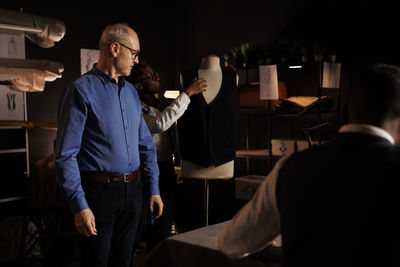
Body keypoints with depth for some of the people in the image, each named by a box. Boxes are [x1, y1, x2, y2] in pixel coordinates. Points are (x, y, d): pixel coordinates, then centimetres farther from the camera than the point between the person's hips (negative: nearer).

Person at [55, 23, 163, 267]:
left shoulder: (131, 92, 13)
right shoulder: (82, 91, -10)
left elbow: (146, 144, 17)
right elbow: (66, 155, -14)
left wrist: (154, 189, 12)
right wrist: (80, 206, -18)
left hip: (133, 191, 7)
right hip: (100, 191, -6)